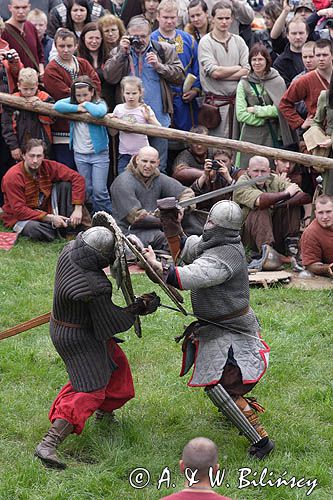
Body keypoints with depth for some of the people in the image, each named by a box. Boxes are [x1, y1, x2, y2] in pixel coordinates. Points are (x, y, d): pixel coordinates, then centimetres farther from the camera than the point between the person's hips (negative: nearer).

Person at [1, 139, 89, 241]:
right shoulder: (12, 177, -23)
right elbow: (19, 210, -24)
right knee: (34, 228, -39)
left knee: (65, 185, -11)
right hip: (20, 218, -5)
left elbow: (77, 178, -10)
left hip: (45, 211, 5)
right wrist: (50, 218, -27)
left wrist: (78, 208, -20)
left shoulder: (48, 166, -11)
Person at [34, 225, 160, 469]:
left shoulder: (69, 251, -15)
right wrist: (140, 307, -10)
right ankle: (48, 444, -14)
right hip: (78, 338, -9)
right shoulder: (96, 287, -36)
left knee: (115, 363, 28)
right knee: (90, 392, -7)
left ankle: (105, 412, 50)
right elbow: (110, 322, -23)